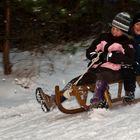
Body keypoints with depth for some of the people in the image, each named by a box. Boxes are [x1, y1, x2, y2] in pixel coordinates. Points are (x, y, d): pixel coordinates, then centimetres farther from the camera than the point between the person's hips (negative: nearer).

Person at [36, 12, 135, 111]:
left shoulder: (127, 43, 1)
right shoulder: (104, 38, 16)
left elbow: (130, 60, -15)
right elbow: (89, 53, 17)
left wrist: (109, 56, -17)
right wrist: (98, 56, -8)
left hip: (114, 71, -5)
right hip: (97, 68, 5)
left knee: (101, 77, -40)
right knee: (76, 81, -13)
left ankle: (97, 102, -59)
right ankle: (52, 100, -18)